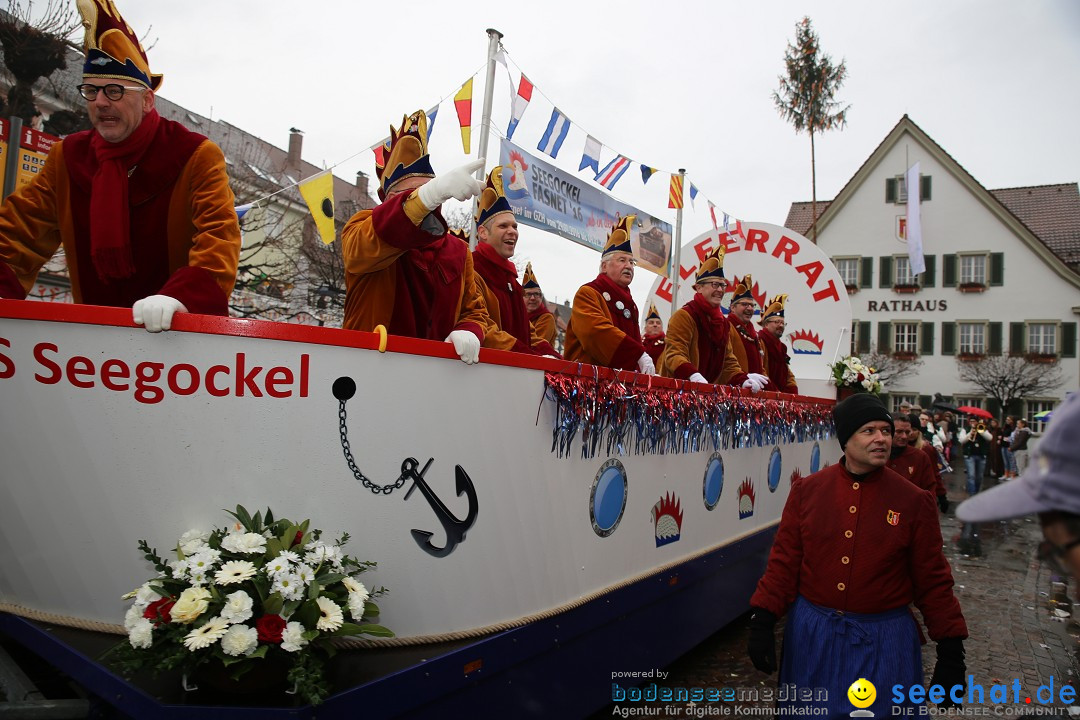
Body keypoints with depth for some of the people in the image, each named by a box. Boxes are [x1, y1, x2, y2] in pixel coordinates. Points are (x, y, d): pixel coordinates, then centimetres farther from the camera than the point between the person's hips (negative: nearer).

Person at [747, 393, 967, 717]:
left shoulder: (914, 501, -5)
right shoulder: (807, 490, -3)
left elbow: (933, 580, -1)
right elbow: (785, 560, -1)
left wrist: (951, 651, -1)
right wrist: (763, 620, -7)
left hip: (883, 640, -1)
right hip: (811, 633, 1)